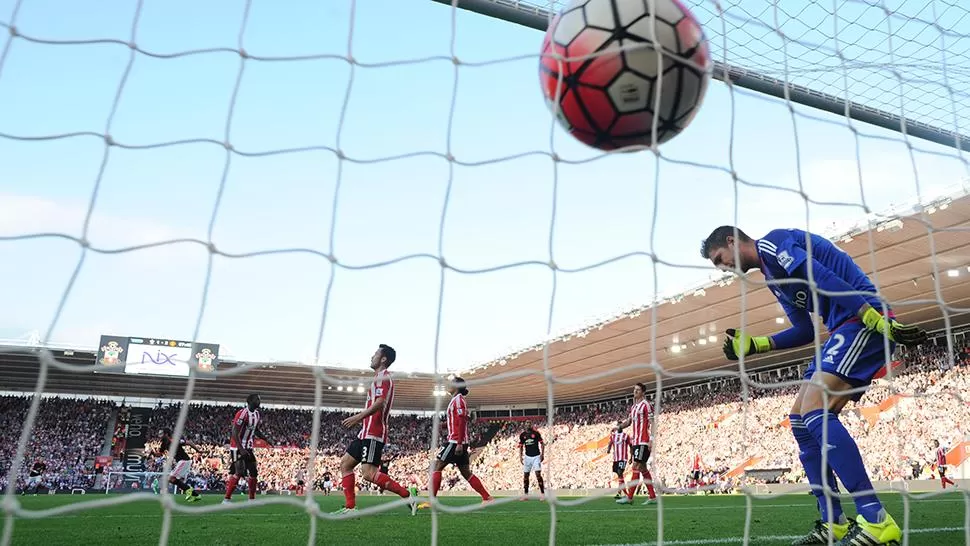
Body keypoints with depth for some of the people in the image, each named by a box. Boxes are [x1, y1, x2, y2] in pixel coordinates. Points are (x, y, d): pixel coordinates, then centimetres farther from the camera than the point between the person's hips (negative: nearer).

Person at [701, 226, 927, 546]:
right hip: (845, 329, 10)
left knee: (815, 413, -21)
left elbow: (826, 281, -20)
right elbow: (806, 331, 20)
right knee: (800, 420, 6)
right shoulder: (771, 272, 22)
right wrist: (753, 345, 16)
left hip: (865, 320, -10)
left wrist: (881, 322, -26)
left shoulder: (771, 243, -7)